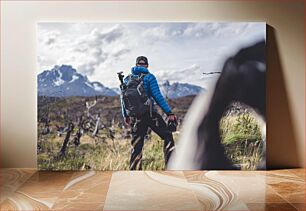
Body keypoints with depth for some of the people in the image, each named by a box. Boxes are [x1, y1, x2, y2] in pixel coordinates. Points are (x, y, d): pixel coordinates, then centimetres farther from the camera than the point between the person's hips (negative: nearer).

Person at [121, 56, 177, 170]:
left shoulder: (127, 79, 11)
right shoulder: (149, 77, -4)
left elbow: (123, 99, 15)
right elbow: (158, 97, -11)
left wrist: (125, 116, 26)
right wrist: (169, 113, -10)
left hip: (136, 117, 5)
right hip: (151, 114, -5)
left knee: (136, 146, 11)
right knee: (168, 137, 7)